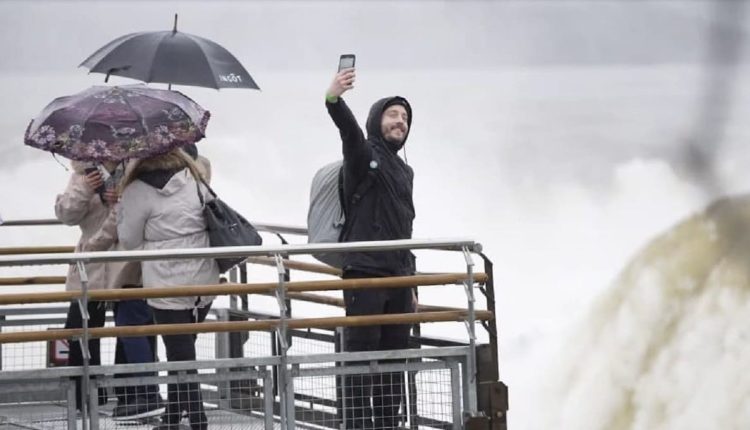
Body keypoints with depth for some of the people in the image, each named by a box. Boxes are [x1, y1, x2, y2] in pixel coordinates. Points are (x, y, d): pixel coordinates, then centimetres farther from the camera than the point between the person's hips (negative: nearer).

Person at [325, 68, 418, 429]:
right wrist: (333, 100, -46)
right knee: (362, 355, -9)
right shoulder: (364, 154, -1)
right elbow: (349, 129, -24)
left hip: (397, 278, 8)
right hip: (364, 274, -8)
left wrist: (410, 283, 23)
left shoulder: (404, 171, 22)